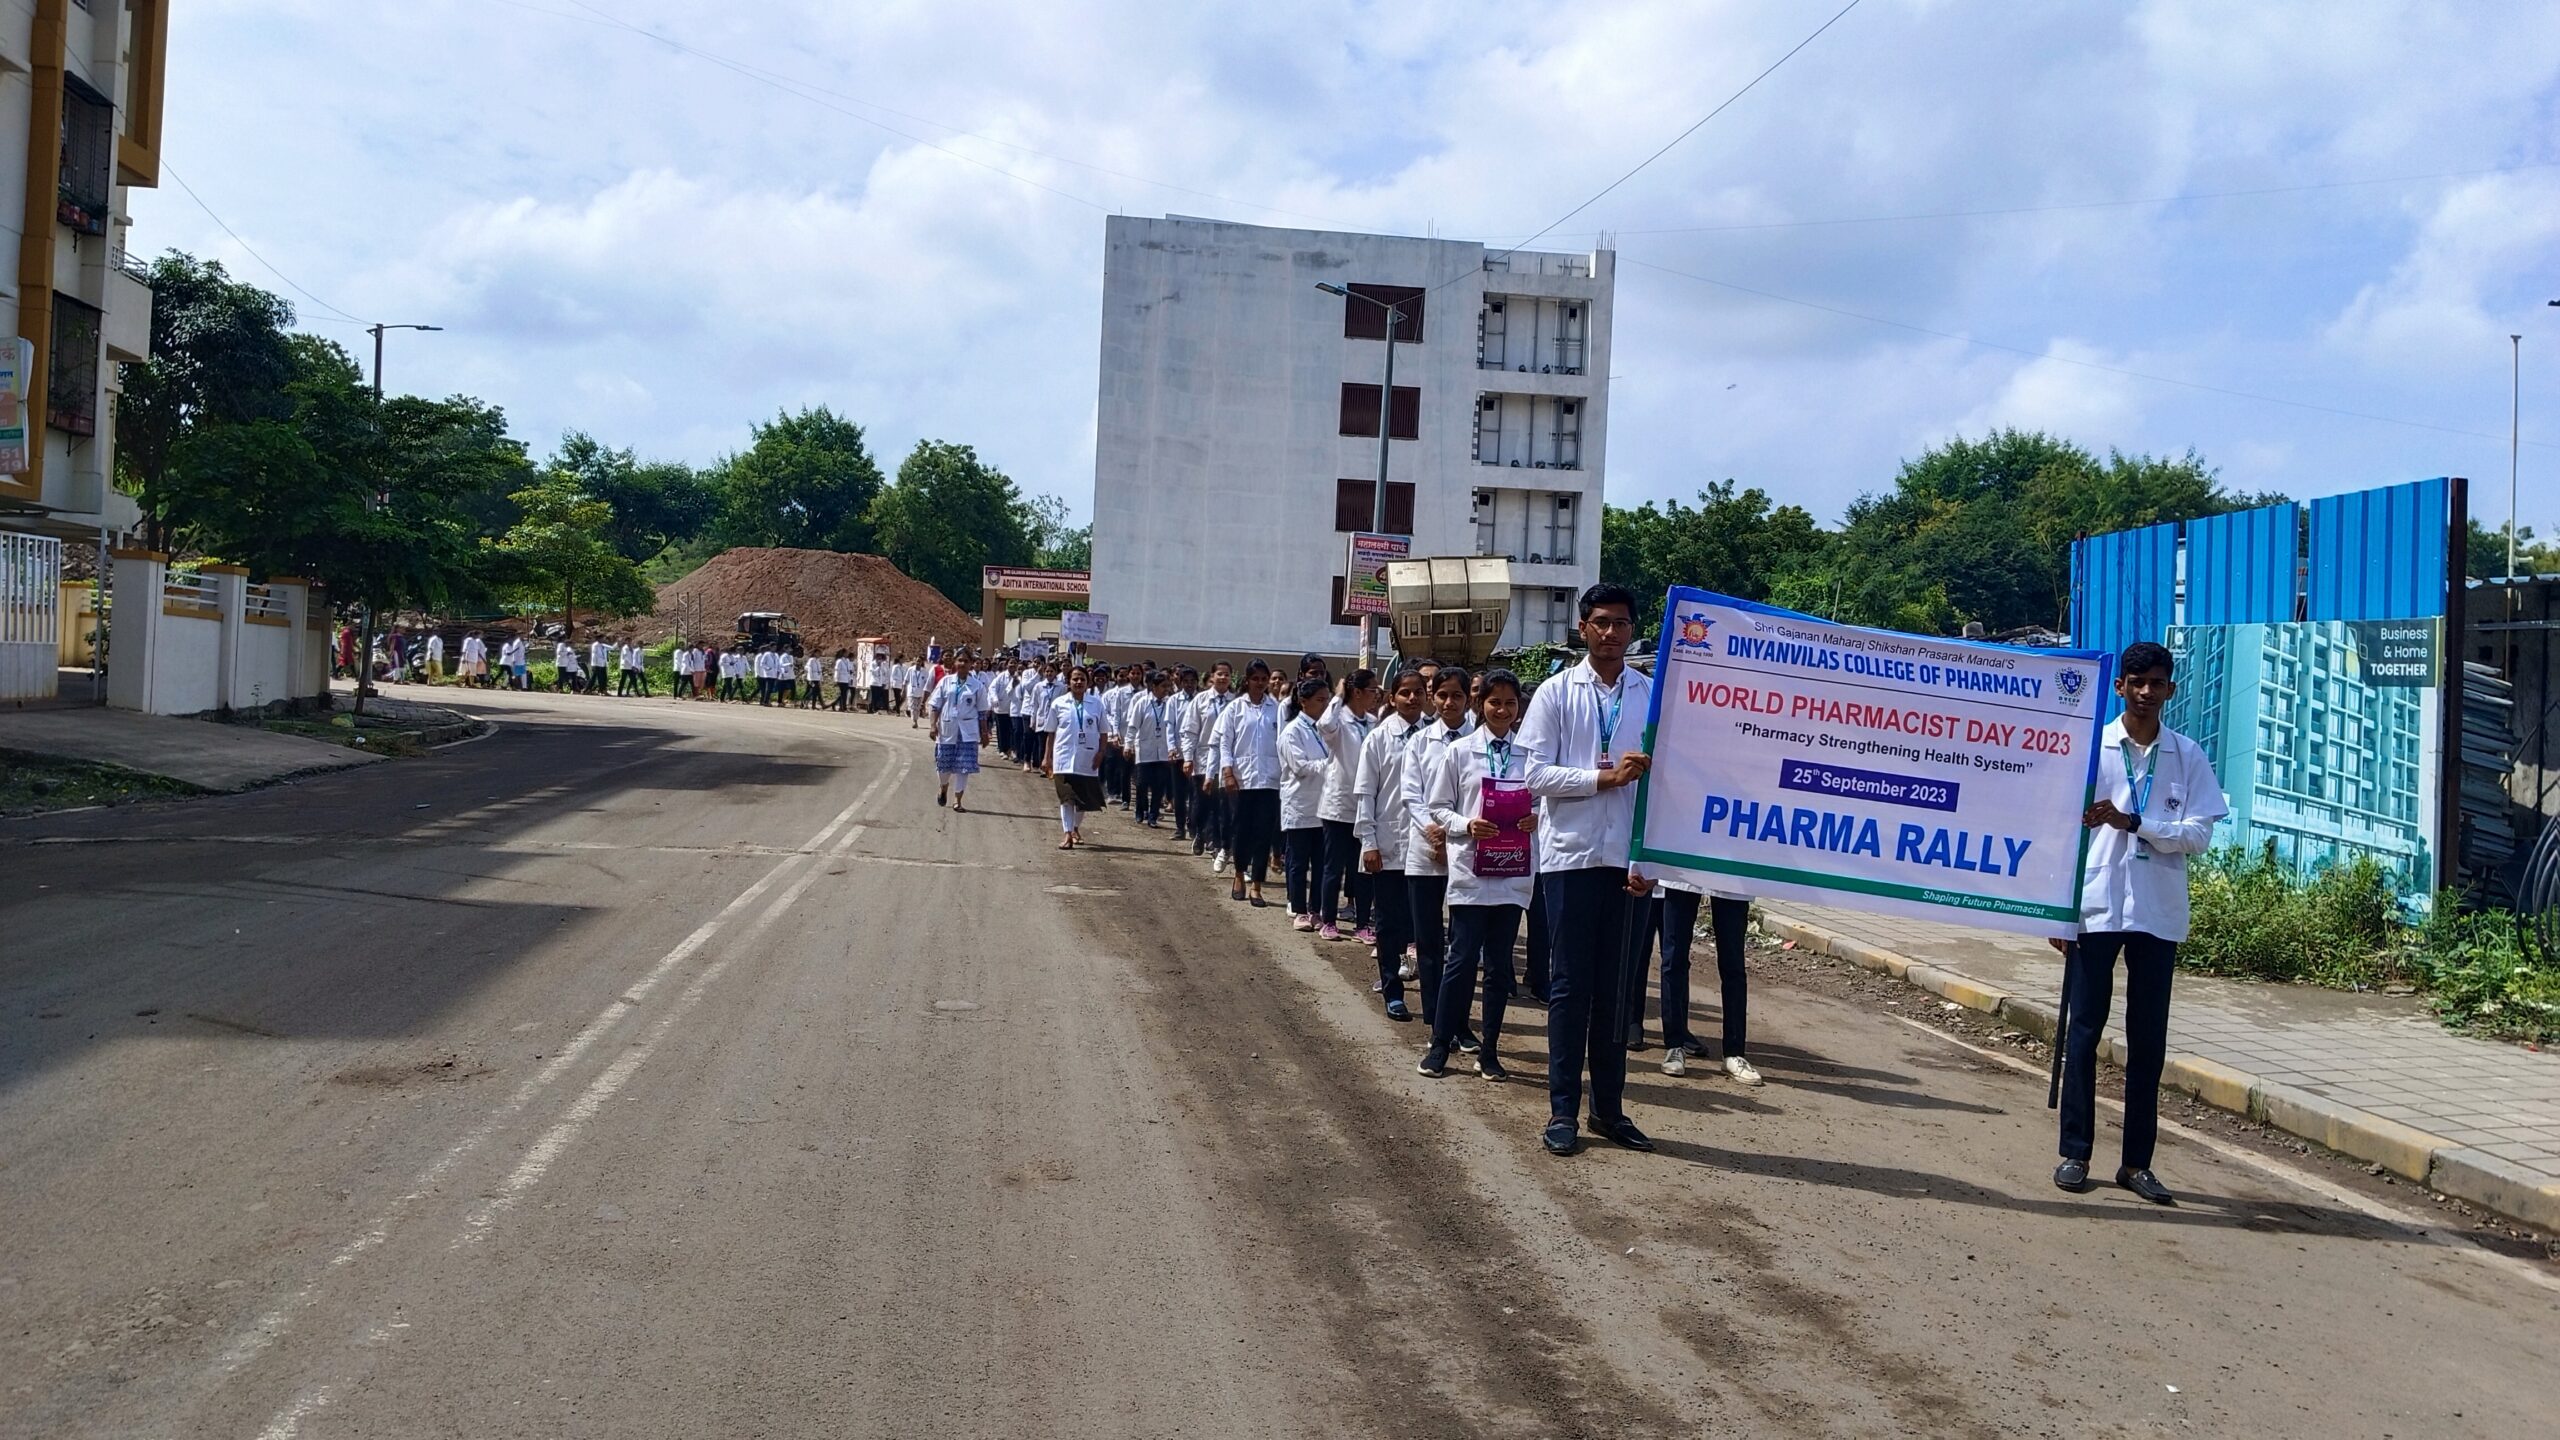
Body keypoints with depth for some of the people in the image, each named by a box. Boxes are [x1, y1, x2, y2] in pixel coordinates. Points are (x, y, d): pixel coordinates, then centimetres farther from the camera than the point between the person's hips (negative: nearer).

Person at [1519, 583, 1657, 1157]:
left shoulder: (1652, 695, 4)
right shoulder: (1555, 693, 1)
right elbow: (1536, 774, -6)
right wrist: (1606, 776, -14)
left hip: (1627, 858, 2)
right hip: (1570, 854, -2)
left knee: (1616, 987, 9)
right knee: (1569, 984, 3)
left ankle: (1609, 1108, 19)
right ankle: (1563, 1110, 11)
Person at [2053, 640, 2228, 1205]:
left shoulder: (2187, 755, 6)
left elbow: (2199, 834, -3)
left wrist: (2131, 822, -16)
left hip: (2159, 914, 1)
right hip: (2095, 908, -1)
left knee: (2148, 1039, 6)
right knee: (2083, 1031, 2)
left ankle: (2137, 1162, 15)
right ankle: (2075, 1152, 12)